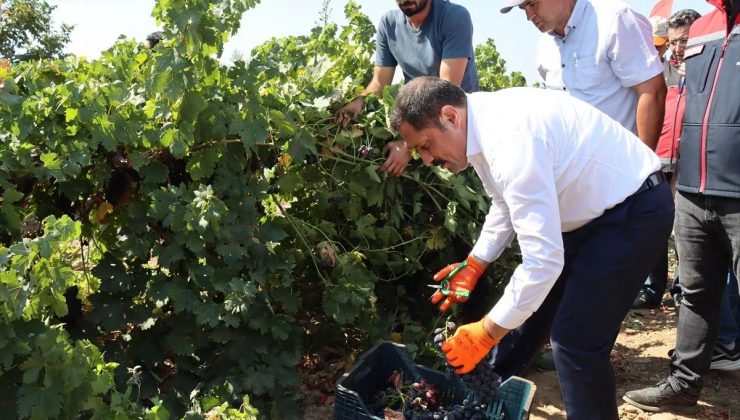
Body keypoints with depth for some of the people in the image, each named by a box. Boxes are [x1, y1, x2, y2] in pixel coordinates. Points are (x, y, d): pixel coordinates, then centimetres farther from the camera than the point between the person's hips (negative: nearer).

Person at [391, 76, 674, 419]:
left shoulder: (511, 139, -33)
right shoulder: (484, 123, -3)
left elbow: (544, 260, -35)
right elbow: (506, 205, 15)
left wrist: (486, 333, -24)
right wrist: (473, 266, 5)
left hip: (634, 210, -9)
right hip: (588, 209, 10)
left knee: (575, 342, -12)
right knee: (524, 308, 17)